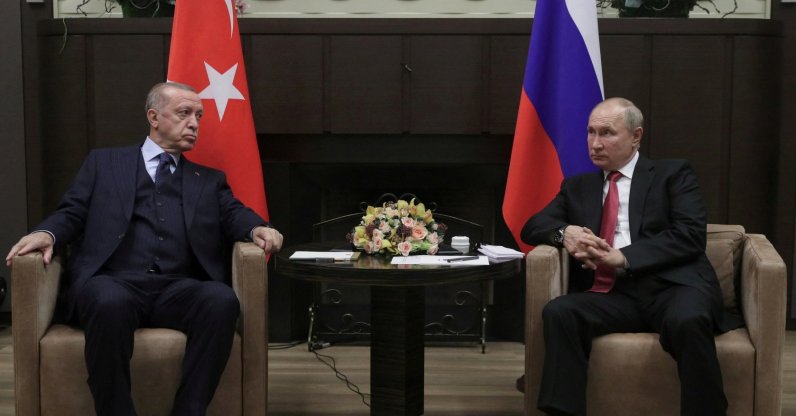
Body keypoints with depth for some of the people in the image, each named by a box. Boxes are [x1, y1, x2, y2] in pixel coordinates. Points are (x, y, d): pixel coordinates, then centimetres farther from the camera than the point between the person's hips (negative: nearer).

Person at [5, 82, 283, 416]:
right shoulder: (104, 163, 22)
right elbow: (72, 212, 14)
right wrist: (47, 233, -10)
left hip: (178, 290, 2)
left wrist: (257, 229, -13)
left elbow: (234, 214, 12)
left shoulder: (210, 180, 27)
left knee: (222, 299, -32)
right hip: (114, 283, -2)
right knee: (110, 301, -38)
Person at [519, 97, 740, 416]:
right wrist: (564, 232, -6)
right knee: (558, 312, -27)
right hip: (614, 295, 3)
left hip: (672, 285, -3)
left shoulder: (672, 174, 12)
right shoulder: (577, 186, 24)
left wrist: (623, 257, -13)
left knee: (687, 321, -37)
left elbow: (691, 235, -2)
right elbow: (532, 227, 18)